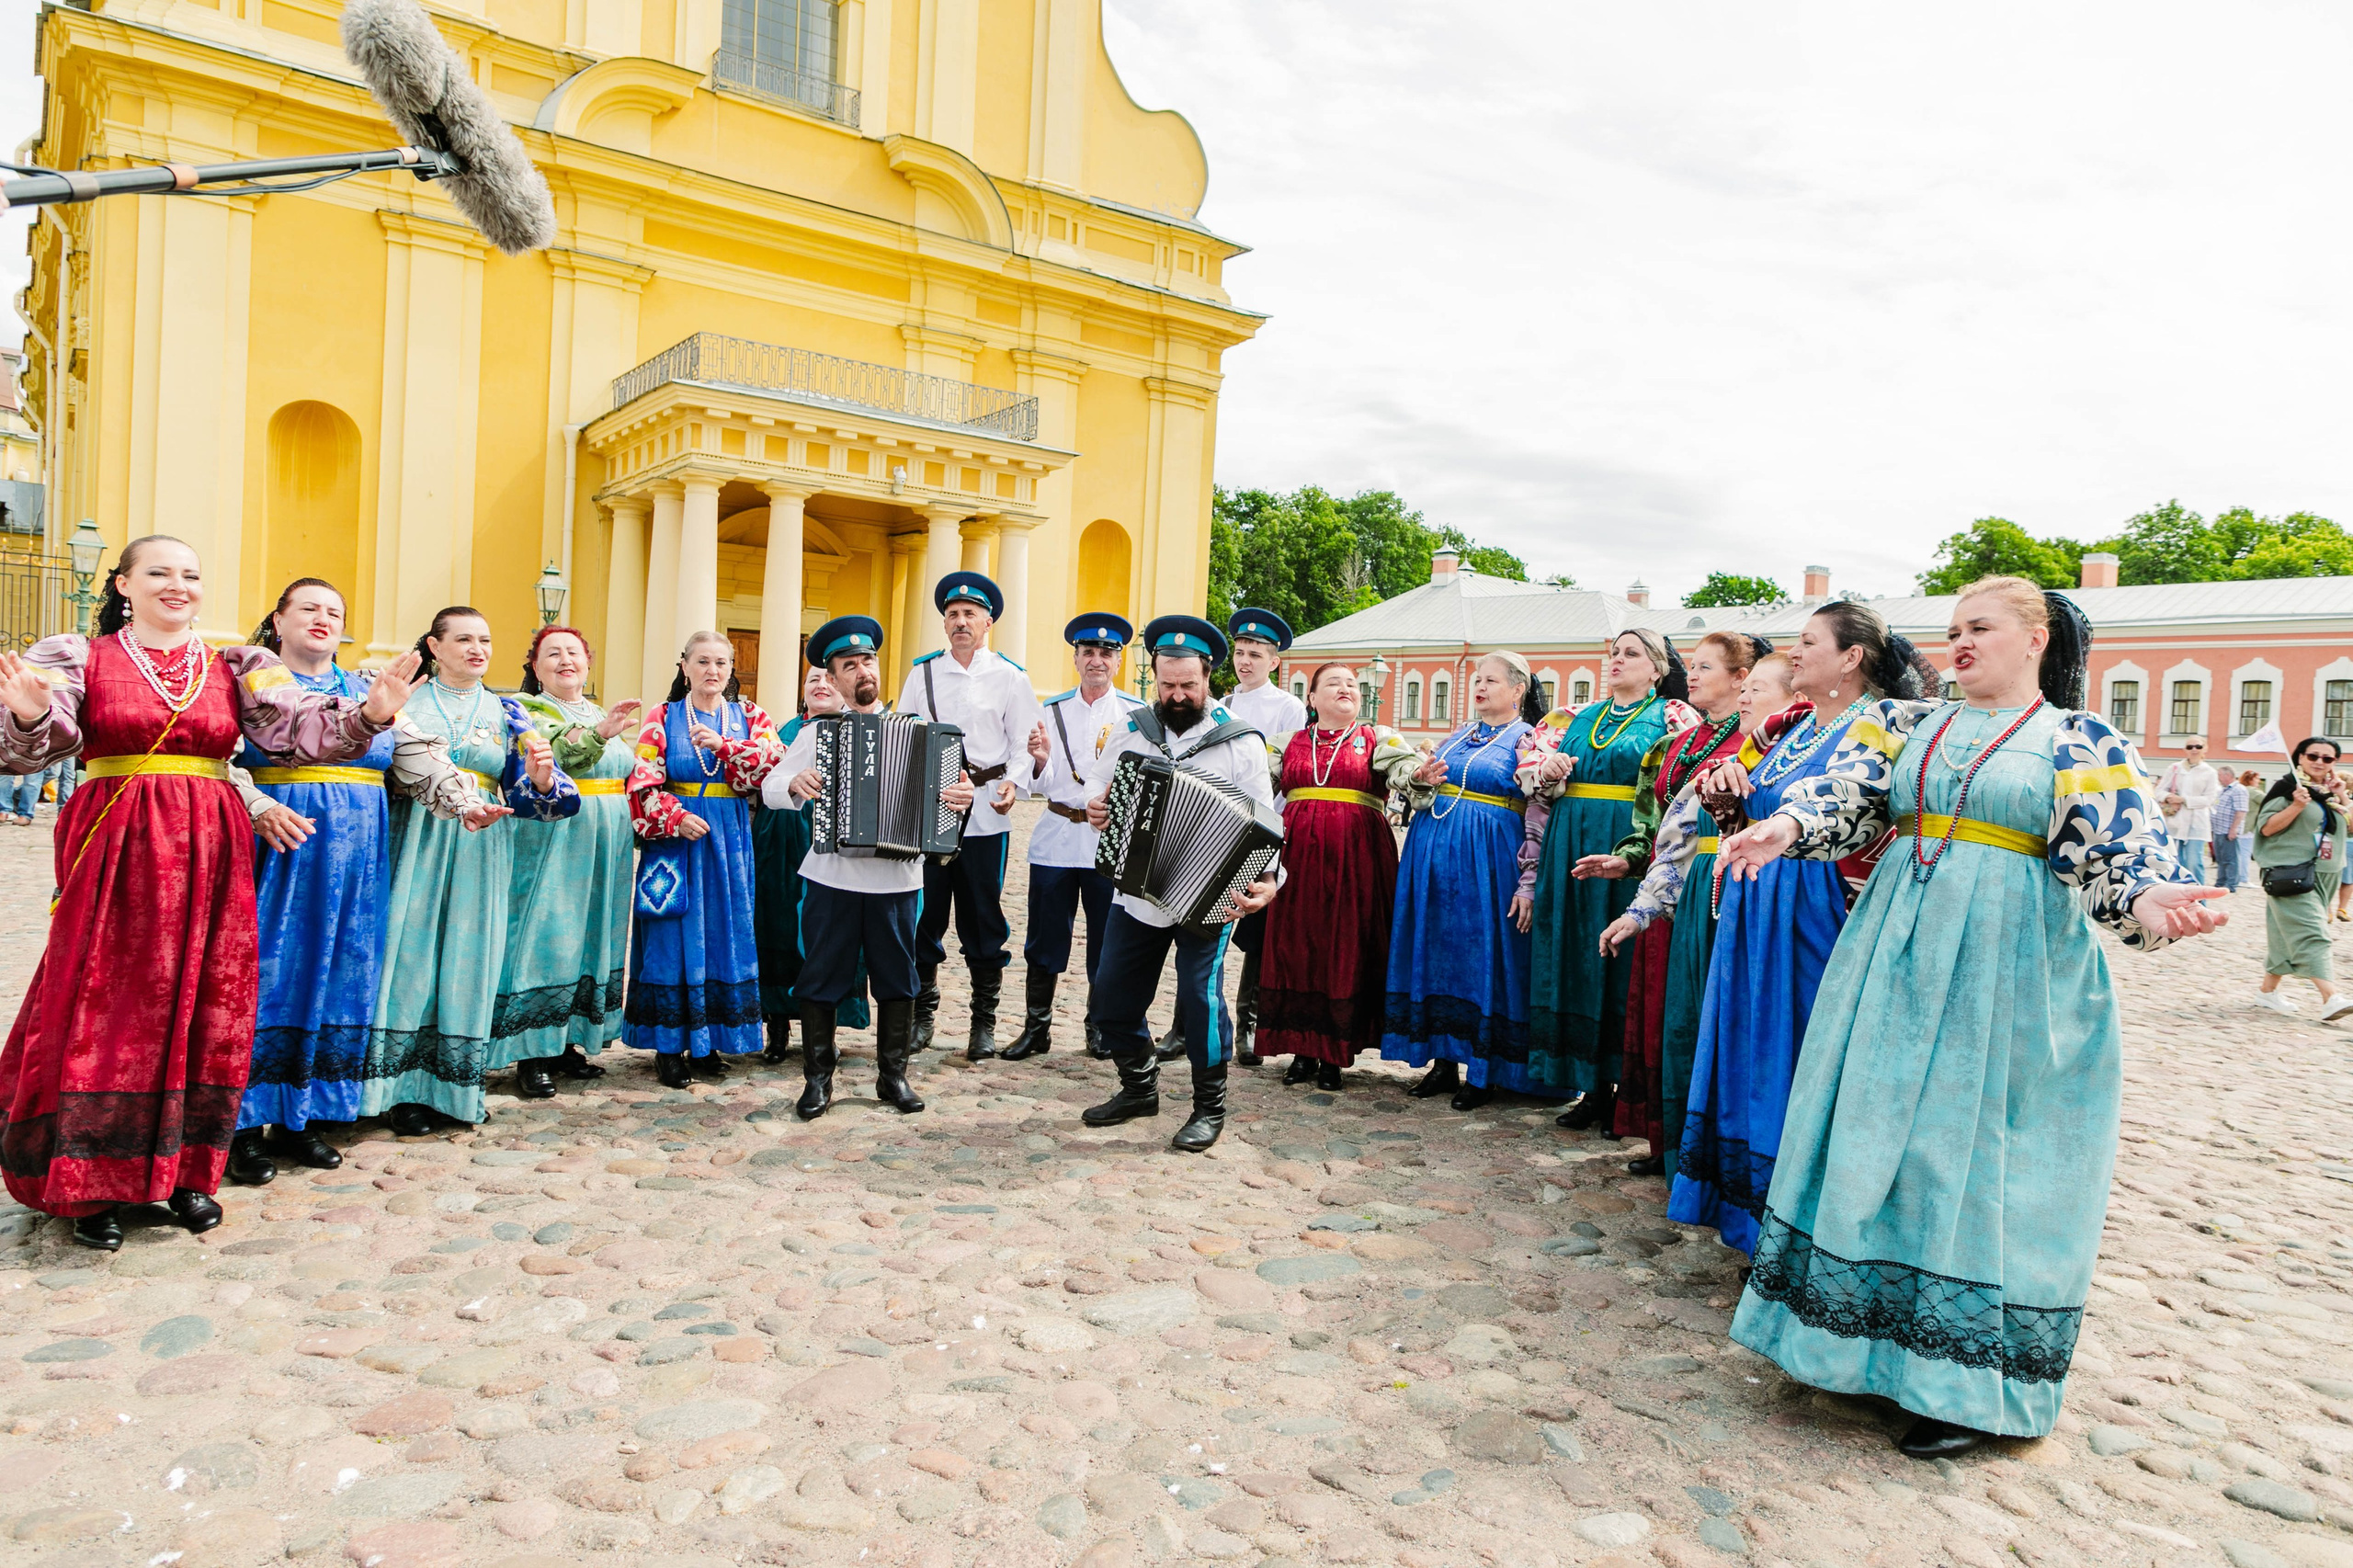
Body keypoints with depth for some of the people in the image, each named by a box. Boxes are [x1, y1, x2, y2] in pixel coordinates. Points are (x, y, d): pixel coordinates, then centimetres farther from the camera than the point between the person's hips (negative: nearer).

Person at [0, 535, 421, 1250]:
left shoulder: (238, 668, 9)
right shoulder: (76, 656, 5)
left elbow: (304, 726, -4)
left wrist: (371, 712, -24)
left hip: (211, 856, 2)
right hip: (115, 854, -2)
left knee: (205, 1009, 5)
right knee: (106, 1011, -1)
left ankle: (185, 1169, 19)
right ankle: (91, 1184, 13)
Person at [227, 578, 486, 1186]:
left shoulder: (369, 692, 15)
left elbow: (419, 758, 6)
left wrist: (464, 801, -11)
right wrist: (259, 808, -26)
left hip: (353, 860, 4)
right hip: (277, 851, -4)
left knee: (335, 982, 6)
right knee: (263, 979, -3)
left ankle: (300, 1117, 17)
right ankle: (246, 1125, 7)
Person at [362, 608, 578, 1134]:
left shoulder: (507, 711, 9)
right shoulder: (408, 700, 5)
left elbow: (524, 794, 1)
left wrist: (541, 777, -21)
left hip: (481, 850, 2)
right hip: (416, 842, -2)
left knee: (468, 953, 5)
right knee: (412, 950, -2)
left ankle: (455, 1081, 17)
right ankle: (404, 1087, 9)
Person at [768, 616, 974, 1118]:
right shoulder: (816, 733, 6)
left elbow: (942, 790, 3)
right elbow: (770, 788, 4)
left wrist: (962, 796, -20)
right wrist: (794, 785, -18)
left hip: (896, 879, 1)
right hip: (831, 877, 0)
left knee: (897, 978, 8)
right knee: (822, 977, 5)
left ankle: (893, 1075, 21)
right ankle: (817, 1079, 18)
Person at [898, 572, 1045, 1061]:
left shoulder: (1010, 677, 5)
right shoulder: (922, 673, 13)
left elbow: (1025, 744, 2)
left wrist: (1013, 783, -15)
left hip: (985, 813, -2)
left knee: (982, 917, 3)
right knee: (923, 914, 6)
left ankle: (984, 1022, 15)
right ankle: (922, 1014, 21)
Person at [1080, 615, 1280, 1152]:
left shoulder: (1240, 742, -7)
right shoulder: (1134, 731, 5)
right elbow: (1097, 782, 20)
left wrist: (1267, 879, -26)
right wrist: (1094, 807, -3)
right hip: (1137, 894, 5)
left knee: (1199, 995, -13)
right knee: (1111, 997, 9)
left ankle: (1209, 1107, 9)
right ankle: (1139, 1086, 32)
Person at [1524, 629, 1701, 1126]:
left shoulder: (1672, 716, 3)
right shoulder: (1578, 718, 17)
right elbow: (1532, 768, 17)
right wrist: (1548, 770, -6)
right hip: (1571, 844, 5)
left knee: (1623, 960, -3)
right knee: (1578, 958, 5)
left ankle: (1626, 1091, 6)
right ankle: (1592, 1087, 14)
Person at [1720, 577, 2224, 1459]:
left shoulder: (2082, 742, 2)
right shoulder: (1908, 724, 12)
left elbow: (2116, 856, -8)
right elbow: (1845, 791, -2)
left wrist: (2146, 905, -31)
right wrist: (1786, 826, -24)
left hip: (2010, 973, -4)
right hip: (1898, 957, 4)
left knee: (1973, 1157, 0)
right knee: (1877, 1135, 7)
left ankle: (1970, 1384, 12)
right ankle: (1866, 1336, 22)